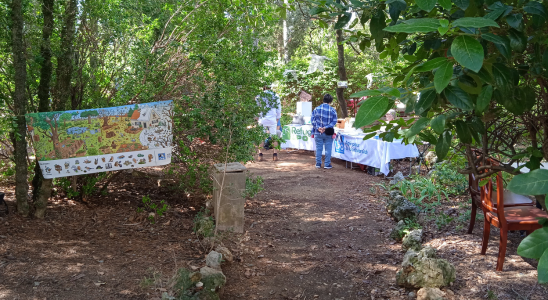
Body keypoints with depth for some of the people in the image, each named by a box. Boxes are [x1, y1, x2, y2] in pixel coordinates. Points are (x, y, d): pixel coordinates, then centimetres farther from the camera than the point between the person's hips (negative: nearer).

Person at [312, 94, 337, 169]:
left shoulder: (316, 109, 0)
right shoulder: (332, 110, -4)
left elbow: (313, 120, -4)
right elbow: (334, 121, -8)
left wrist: (318, 128, -10)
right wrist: (326, 127, -12)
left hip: (318, 133, 2)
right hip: (328, 133, -2)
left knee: (318, 149, 9)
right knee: (328, 149, 6)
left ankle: (318, 164, 13)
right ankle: (327, 164, 8)